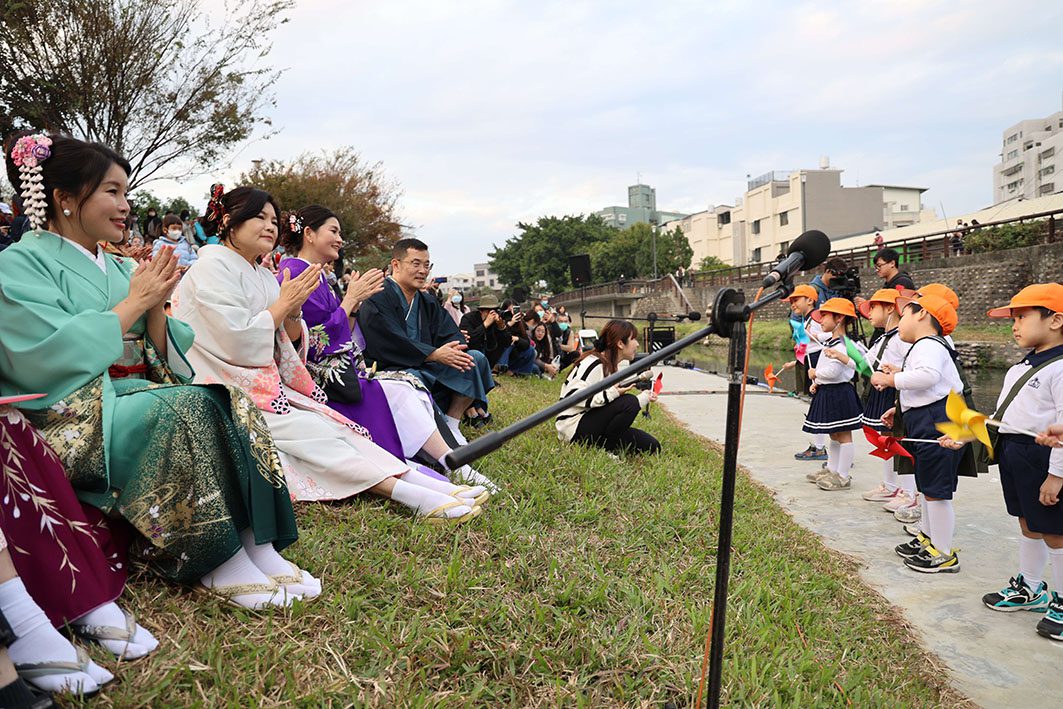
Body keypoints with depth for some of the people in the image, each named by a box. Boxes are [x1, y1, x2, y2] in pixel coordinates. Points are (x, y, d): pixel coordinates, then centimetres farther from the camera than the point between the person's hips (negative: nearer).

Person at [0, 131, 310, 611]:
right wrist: (133, 303, -10)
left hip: (134, 394, 7)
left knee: (229, 401, -20)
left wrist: (156, 307, -5)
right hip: (73, 417, -6)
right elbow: (51, 358, -18)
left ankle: (259, 547, -24)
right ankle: (219, 565, -23)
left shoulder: (114, 267, 17)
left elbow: (158, 356, 15)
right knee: (187, 409, -32)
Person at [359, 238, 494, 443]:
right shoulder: (376, 301, -8)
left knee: (476, 358, -4)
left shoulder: (428, 303, 16)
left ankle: (451, 426, -8)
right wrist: (435, 354, -24)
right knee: (412, 378, -40)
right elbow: (391, 345, -20)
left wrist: (455, 351, -18)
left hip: (426, 369, 8)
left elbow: (453, 335, 7)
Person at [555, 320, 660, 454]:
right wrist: (611, 393, -30)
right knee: (629, 402, -27)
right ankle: (602, 447, -14)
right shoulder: (594, 363, -16)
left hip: (595, 425, 9)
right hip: (574, 427, -9)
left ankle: (600, 444, 4)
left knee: (652, 447, 0)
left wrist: (644, 398, 12)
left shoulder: (617, 367, 13)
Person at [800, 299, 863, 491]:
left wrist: (815, 374, -9)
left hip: (839, 392, -10)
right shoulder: (831, 342, 13)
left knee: (843, 435, -1)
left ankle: (843, 477, 6)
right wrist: (817, 382, 1)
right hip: (827, 392, 10)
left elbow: (832, 371, -26)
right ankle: (831, 470, 30)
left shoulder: (841, 344, -19)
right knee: (834, 435, 19)